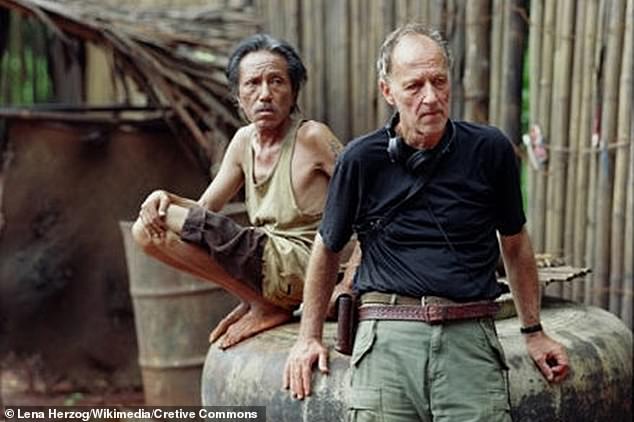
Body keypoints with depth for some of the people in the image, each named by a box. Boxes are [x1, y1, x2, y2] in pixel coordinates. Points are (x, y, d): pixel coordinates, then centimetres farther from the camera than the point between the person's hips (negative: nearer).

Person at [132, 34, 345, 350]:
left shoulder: (312, 137, -11)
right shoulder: (245, 140, 11)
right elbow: (205, 207, 14)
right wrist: (166, 199, -8)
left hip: (298, 267, -8)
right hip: (266, 263, 8)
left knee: (168, 221, -16)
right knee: (147, 230, 0)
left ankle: (261, 305, -5)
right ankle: (258, 298, 1)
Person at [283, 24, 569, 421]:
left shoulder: (490, 149, 3)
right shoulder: (361, 159, 0)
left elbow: (516, 243, 17)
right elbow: (328, 249, 15)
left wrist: (534, 333, 21)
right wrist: (310, 337, 19)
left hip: (470, 337, 1)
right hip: (387, 340, 0)